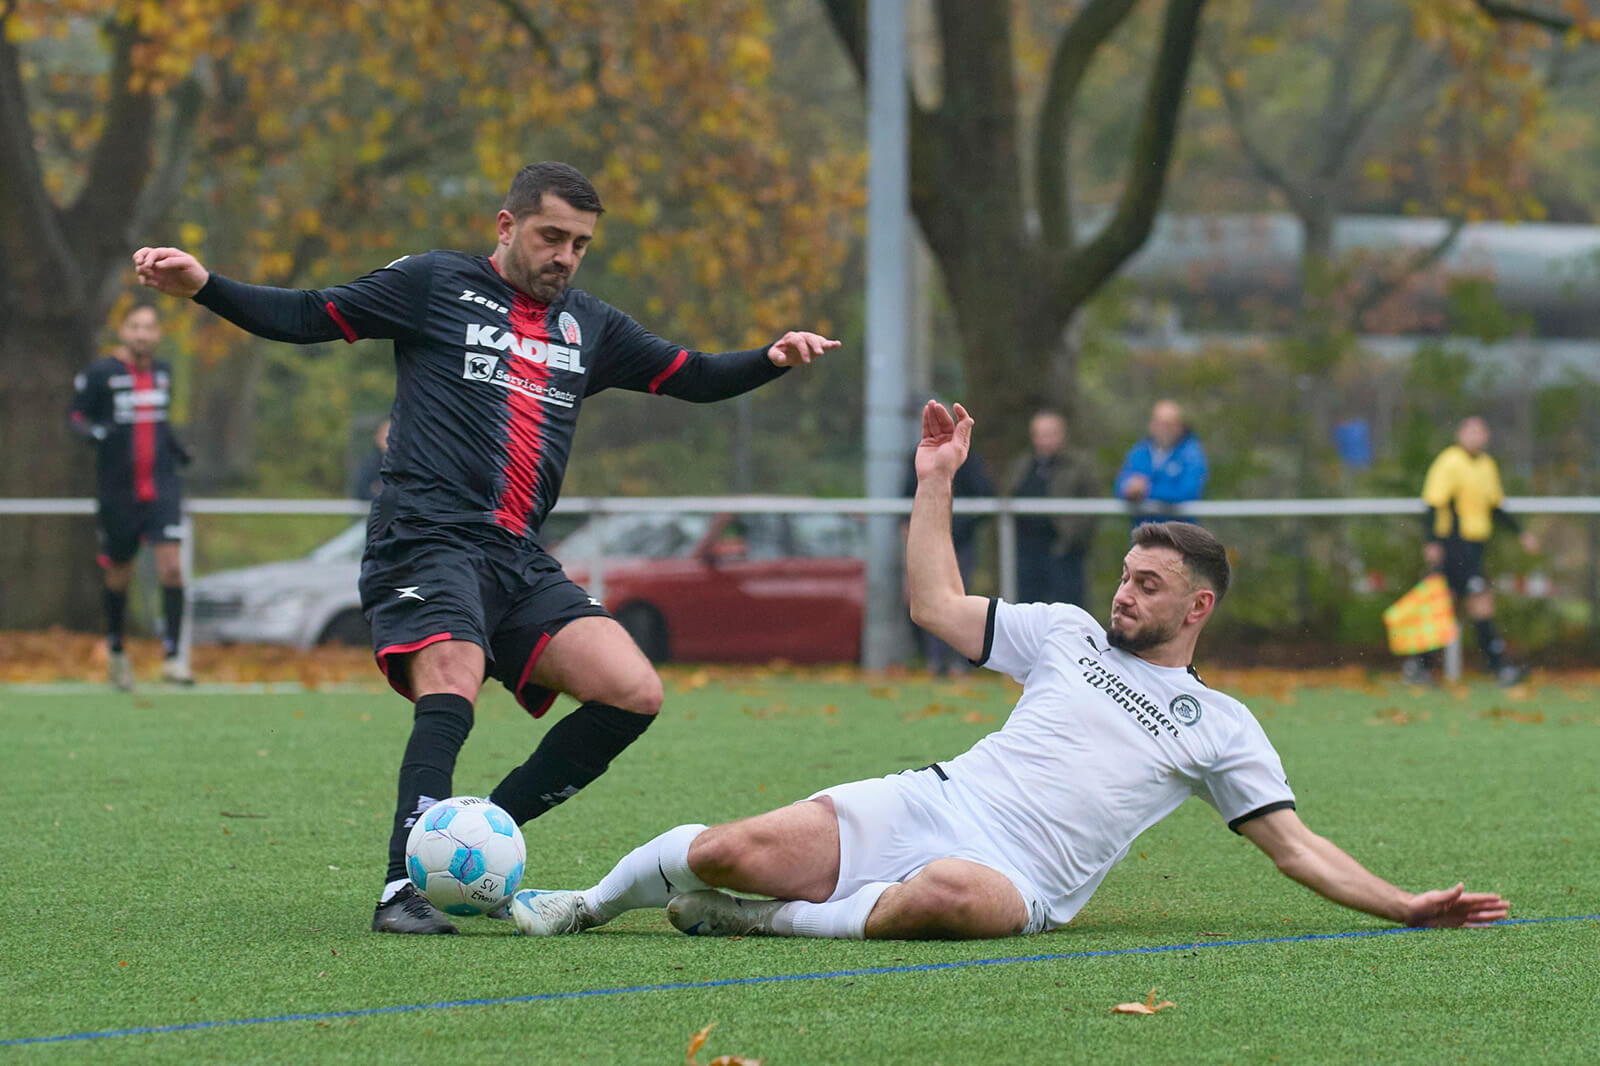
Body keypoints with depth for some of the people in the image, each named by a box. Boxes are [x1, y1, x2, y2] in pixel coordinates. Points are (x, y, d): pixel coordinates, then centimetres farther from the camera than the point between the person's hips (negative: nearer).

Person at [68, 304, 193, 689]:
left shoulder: (162, 371, 10)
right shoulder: (100, 373, -6)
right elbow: (75, 415, -4)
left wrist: (176, 449, 16)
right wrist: (94, 432, -23)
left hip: (161, 487, 3)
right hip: (117, 491, -3)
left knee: (172, 567, -14)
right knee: (119, 577, 8)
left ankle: (171, 655, -10)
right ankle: (115, 649, 33)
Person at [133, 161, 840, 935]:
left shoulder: (589, 327, 21)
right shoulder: (435, 284, 6)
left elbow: (692, 378, 27)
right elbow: (306, 318, 5)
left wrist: (773, 359, 8)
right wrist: (202, 286, -8)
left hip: (520, 563, 6)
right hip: (427, 541, -6)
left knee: (634, 695, -9)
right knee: (454, 683, -31)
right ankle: (404, 886, -31)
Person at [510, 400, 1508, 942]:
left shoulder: (1221, 727, 15)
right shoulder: (1069, 633, 22)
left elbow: (1297, 845, 12)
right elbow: (938, 603, 22)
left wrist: (1406, 906, 0)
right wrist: (937, 482, 17)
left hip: (1019, 877, -3)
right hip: (931, 804, 3)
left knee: (957, 895, -44)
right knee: (736, 850, -20)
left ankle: (768, 922, -27)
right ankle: (587, 904, 8)